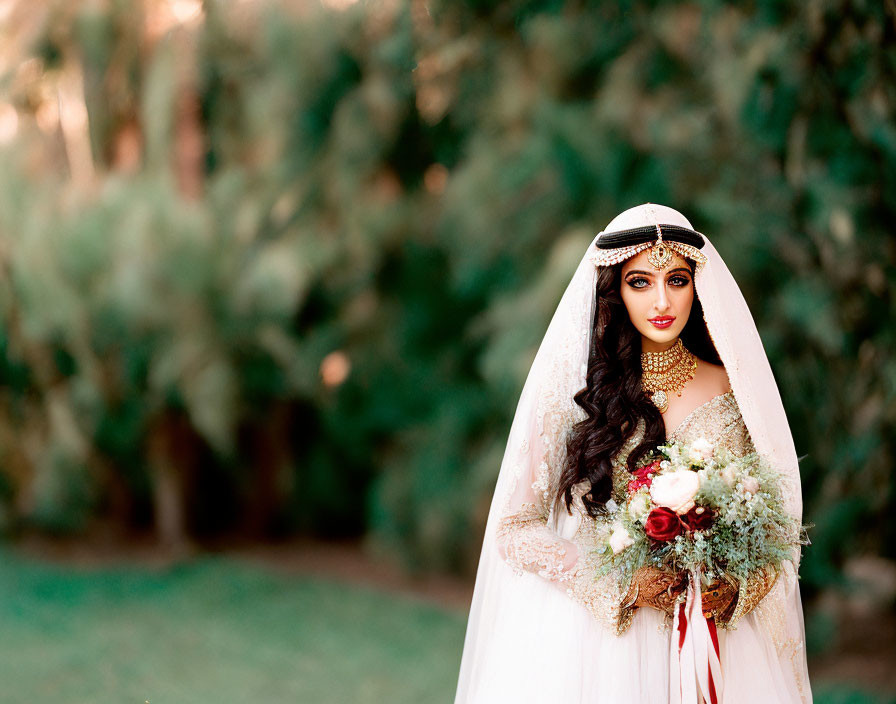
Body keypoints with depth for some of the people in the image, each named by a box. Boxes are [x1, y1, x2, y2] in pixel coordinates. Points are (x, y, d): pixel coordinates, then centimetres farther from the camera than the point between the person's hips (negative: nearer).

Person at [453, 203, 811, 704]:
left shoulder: (730, 393, 3)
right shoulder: (573, 390, -3)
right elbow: (516, 529, -2)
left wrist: (735, 588, -11)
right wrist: (619, 586, -12)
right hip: (592, 634, -2)